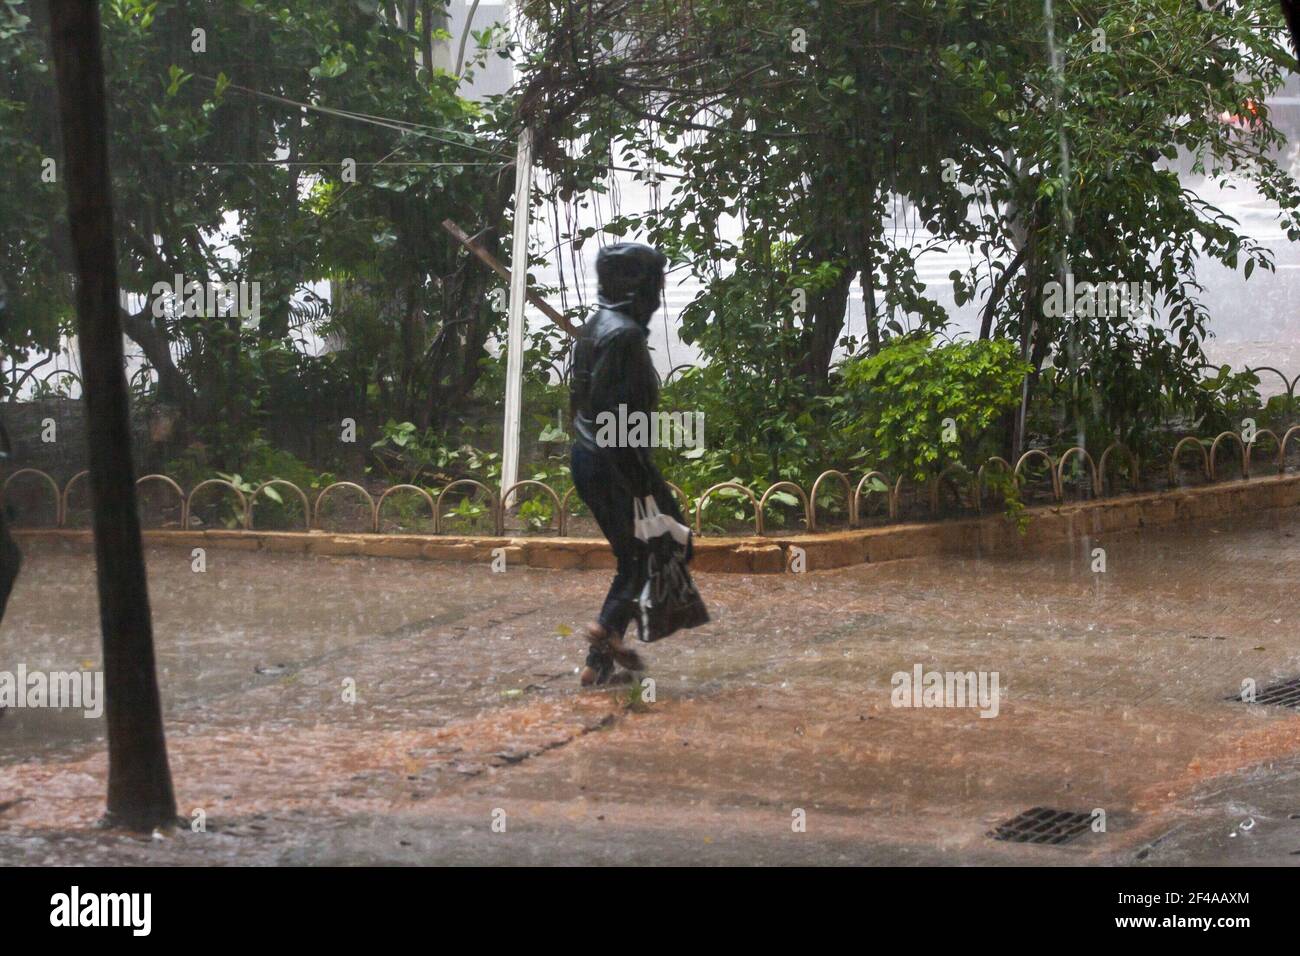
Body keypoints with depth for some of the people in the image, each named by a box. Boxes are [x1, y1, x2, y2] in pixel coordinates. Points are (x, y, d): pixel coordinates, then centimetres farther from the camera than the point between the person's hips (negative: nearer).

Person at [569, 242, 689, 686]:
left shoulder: (594, 328, 13)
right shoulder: (624, 334, -18)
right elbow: (613, 413, -24)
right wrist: (642, 481, -23)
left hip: (586, 458, 10)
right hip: (616, 462, -10)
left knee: (632, 557, 17)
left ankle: (601, 658, 16)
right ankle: (610, 625, -6)